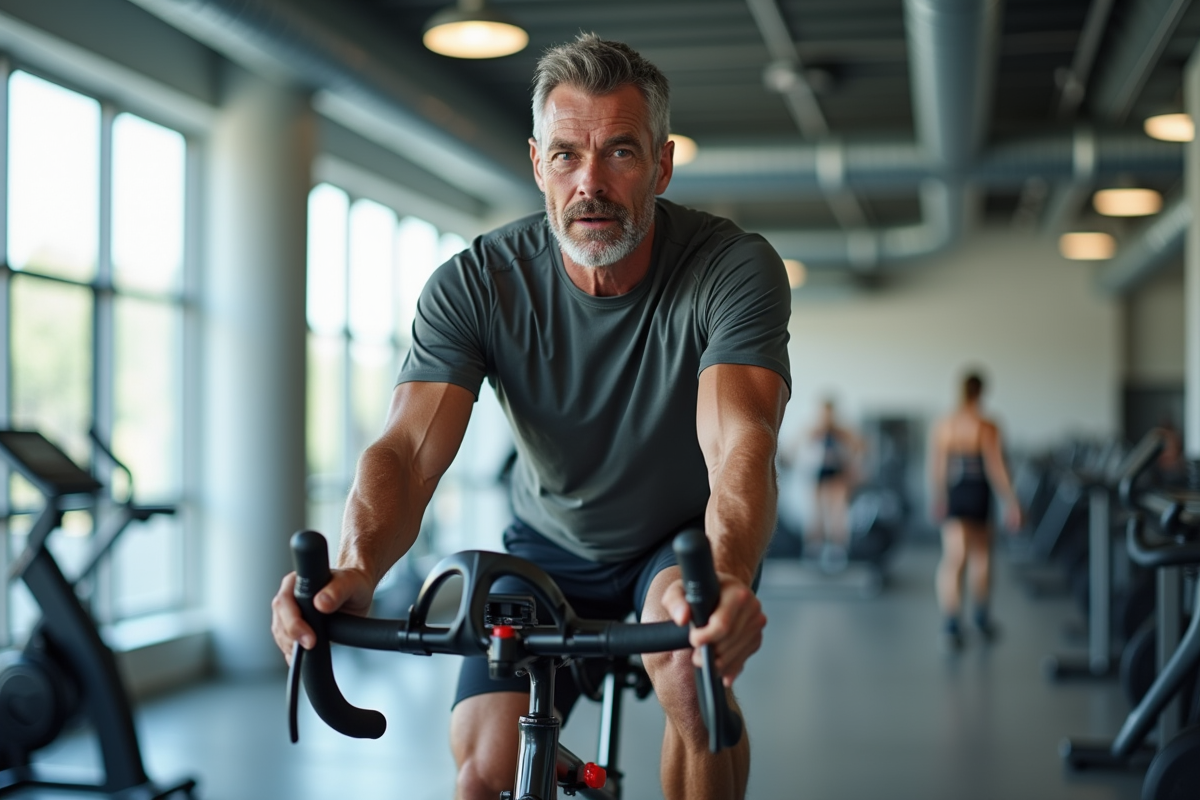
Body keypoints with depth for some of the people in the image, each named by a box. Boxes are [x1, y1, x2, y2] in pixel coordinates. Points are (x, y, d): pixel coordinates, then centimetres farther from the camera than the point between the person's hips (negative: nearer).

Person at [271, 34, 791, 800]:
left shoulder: (735, 269, -26)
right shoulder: (475, 284, -21)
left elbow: (740, 441, -41)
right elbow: (408, 448, -32)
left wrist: (726, 577, -63)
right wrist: (357, 567, -54)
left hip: (689, 537, -2)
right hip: (551, 544, 2)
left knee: (690, 665, -34)